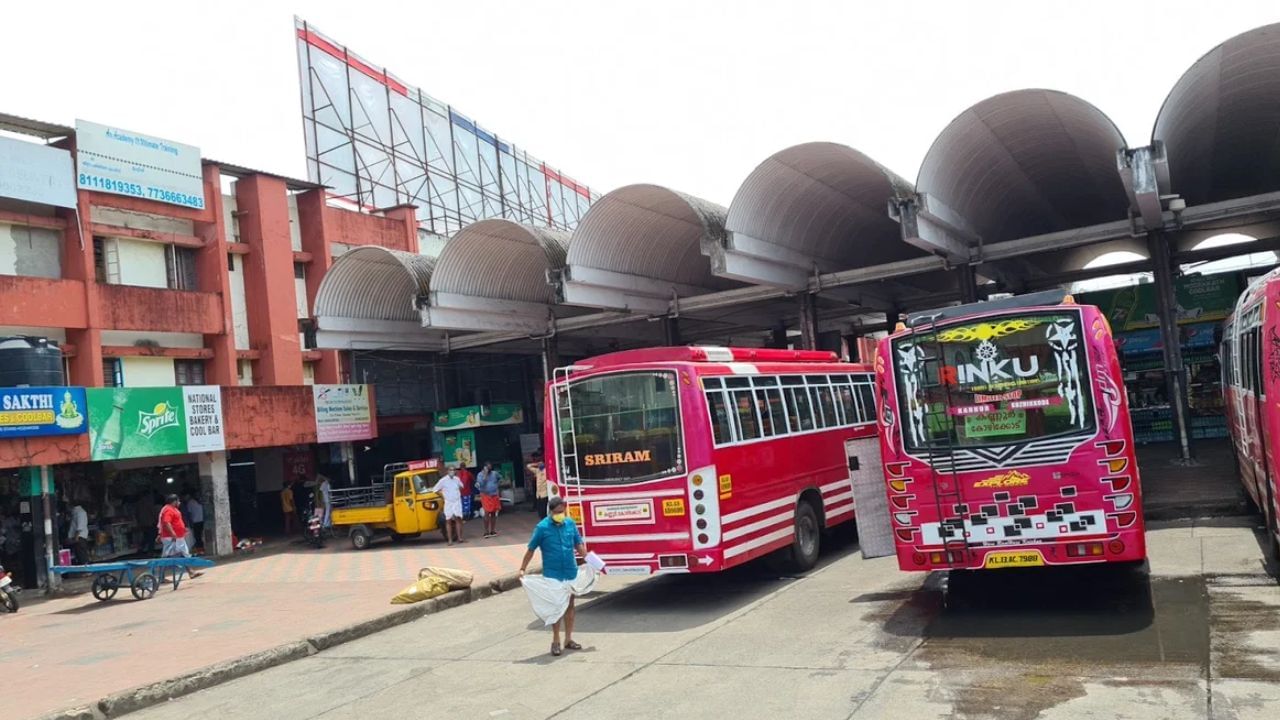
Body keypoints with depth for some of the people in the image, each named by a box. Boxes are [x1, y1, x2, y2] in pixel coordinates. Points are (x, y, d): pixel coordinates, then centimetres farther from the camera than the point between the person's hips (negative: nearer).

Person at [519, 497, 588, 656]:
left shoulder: (570, 523, 1)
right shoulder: (542, 527, -9)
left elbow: (579, 544, 11)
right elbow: (531, 549, -4)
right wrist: (522, 569, -8)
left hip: (571, 572, 4)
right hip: (552, 574, -4)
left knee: (569, 606, 12)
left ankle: (568, 639, 23)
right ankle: (555, 641, 12)